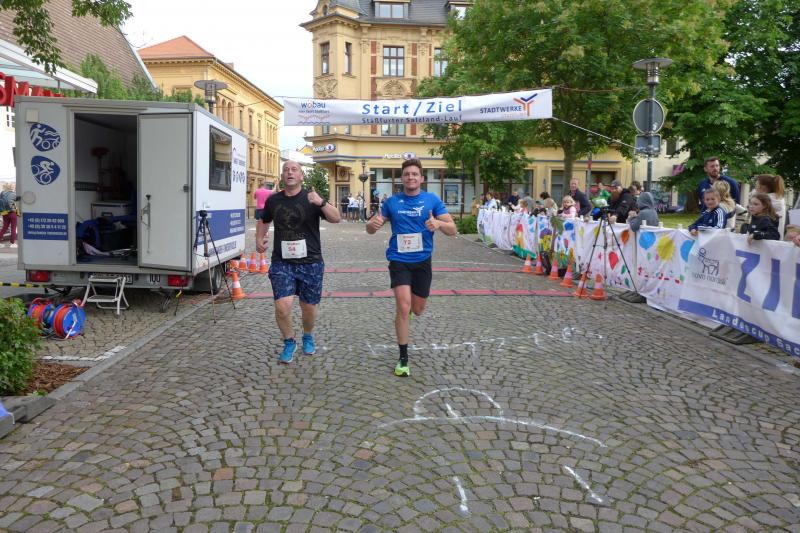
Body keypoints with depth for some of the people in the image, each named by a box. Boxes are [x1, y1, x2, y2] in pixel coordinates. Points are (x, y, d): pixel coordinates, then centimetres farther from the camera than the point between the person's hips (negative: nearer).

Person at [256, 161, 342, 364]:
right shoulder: (273, 200, 6)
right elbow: (263, 221, 26)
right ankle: (289, 342, 14)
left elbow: (336, 218, -16)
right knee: (282, 306, -13)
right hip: (282, 263, 1)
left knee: (309, 307, 10)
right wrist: (259, 239, 11)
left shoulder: (311, 198, -3)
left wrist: (321, 203, -32)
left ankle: (308, 336, 42)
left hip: (310, 263, -1)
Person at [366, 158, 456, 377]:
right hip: (399, 260, -1)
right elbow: (370, 229, 5)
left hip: (422, 261, 1)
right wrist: (373, 224, -20)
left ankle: (407, 303, 53)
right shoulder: (392, 202, -2)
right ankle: (403, 358, 1)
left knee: (417, 309, 14)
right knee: (403, 308, -13)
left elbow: (452, 230, -9)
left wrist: (439, 223, -32)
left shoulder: (432, 200, -4)